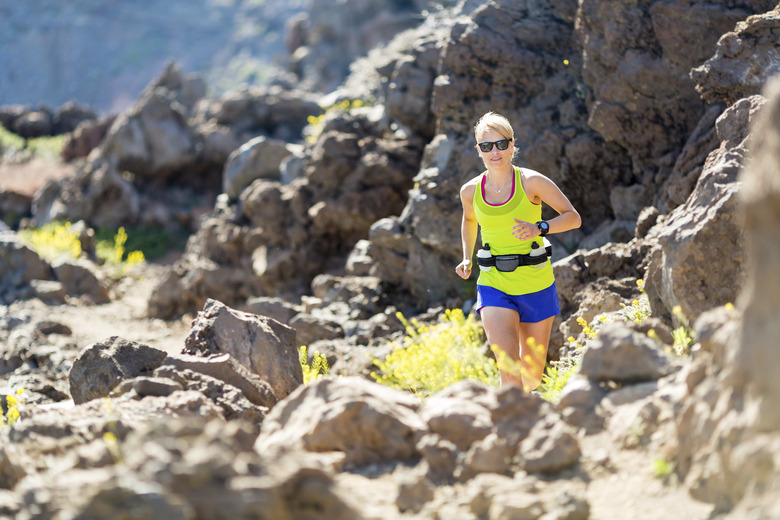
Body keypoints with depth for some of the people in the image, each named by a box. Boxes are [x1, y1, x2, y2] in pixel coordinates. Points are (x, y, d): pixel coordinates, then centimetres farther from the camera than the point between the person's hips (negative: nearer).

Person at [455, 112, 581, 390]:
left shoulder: (531, 182, -10)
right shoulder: (471, 191, 0)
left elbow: (573, 218, -8)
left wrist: (539, 228, -24)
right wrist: (467, 258, 11)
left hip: (536, 285, -1)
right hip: (494, 285, 1)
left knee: (532, 376, 12)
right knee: (508, 367, -21)